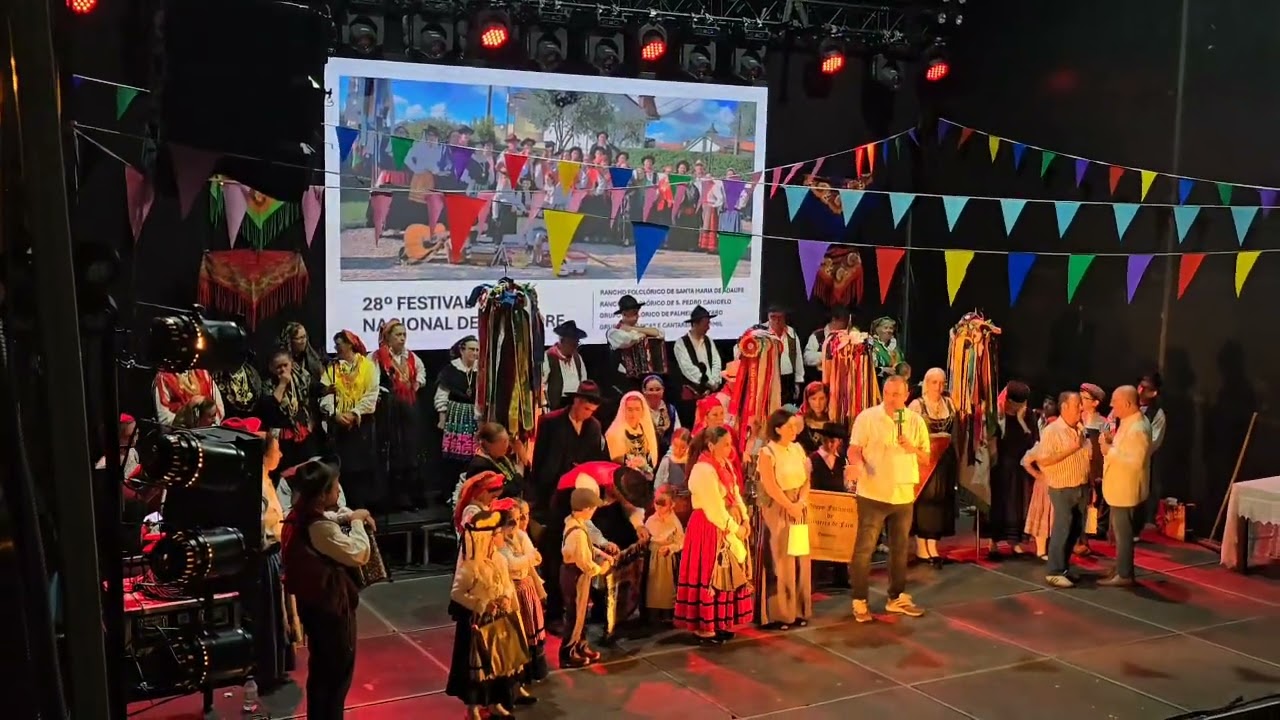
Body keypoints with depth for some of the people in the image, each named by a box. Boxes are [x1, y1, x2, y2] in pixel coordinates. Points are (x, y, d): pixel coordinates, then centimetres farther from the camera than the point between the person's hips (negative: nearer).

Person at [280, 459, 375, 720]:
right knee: (338, 671, 7)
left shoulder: (300, 518, 1)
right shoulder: (320, 527, -28)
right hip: (331, 605, -9)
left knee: (320, 668, 22)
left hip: (312, 602, 9)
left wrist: (346, 519, 6)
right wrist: (357, 522, -13)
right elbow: (359, 554, -26)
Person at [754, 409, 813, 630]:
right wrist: (790, 506, -15)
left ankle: (797, 610, 17)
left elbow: (806, 479, 8)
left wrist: (801, 502, -8)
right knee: (777, 561, -3)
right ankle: (775, 614, 3)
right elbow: (770, 487, -17)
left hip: (798, 509, 6)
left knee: (798, 560, 8)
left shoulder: (798, 449, 8)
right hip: (775, 510, -6)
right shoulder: (767, 452, -11)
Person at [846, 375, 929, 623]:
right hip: (873, 494, -4)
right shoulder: (867, 417, -7)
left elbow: (926, 458, 8)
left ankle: (896, 598, 29)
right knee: (864, 548, -2)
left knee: (900, 548, 15)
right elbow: (854, 449, -8)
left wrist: (913, 449, -13)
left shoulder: (916, 421, 4)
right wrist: (856, 464, -30)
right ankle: (859, 601, 7)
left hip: (904, 495, 4)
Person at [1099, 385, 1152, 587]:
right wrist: (1113, 441, 3)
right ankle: (1122, 569, 29)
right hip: (1119, 487, 10)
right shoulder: (1130, 422, 9)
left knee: (1123, 533, 0)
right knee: (1120, 531, 19)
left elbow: (1134, 462, -29)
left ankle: (1124, 575, 10)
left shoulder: (1137, 429, -24)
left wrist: (1110, 451, -25)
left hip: (1126, 489, -10)